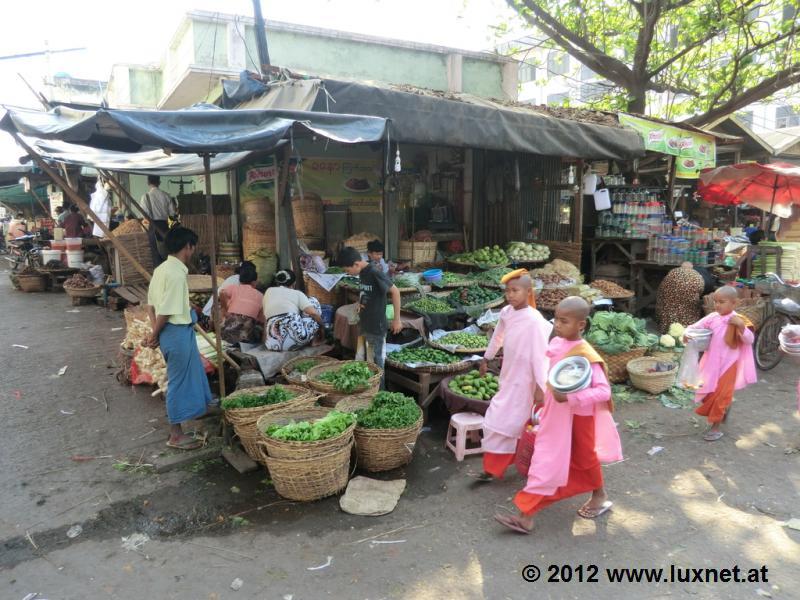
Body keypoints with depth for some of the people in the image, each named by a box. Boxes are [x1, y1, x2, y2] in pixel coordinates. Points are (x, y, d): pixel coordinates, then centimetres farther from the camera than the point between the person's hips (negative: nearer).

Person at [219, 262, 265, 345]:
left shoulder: (234, 287, 12)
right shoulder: (260, 296, 15)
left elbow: (222, 293, -12)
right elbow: (262, 319, 13)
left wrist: (224, 310, 3)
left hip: (228, 332, 0)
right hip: (248, 334, 1)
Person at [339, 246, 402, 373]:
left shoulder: (376, 273, -21)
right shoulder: (362, 273, 5)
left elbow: (395, 291, -17)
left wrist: (397, 319, -15)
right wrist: (359, 303, 1)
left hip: (376, 327, -8)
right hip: (364, 325, 8)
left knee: (377, 362, 4)